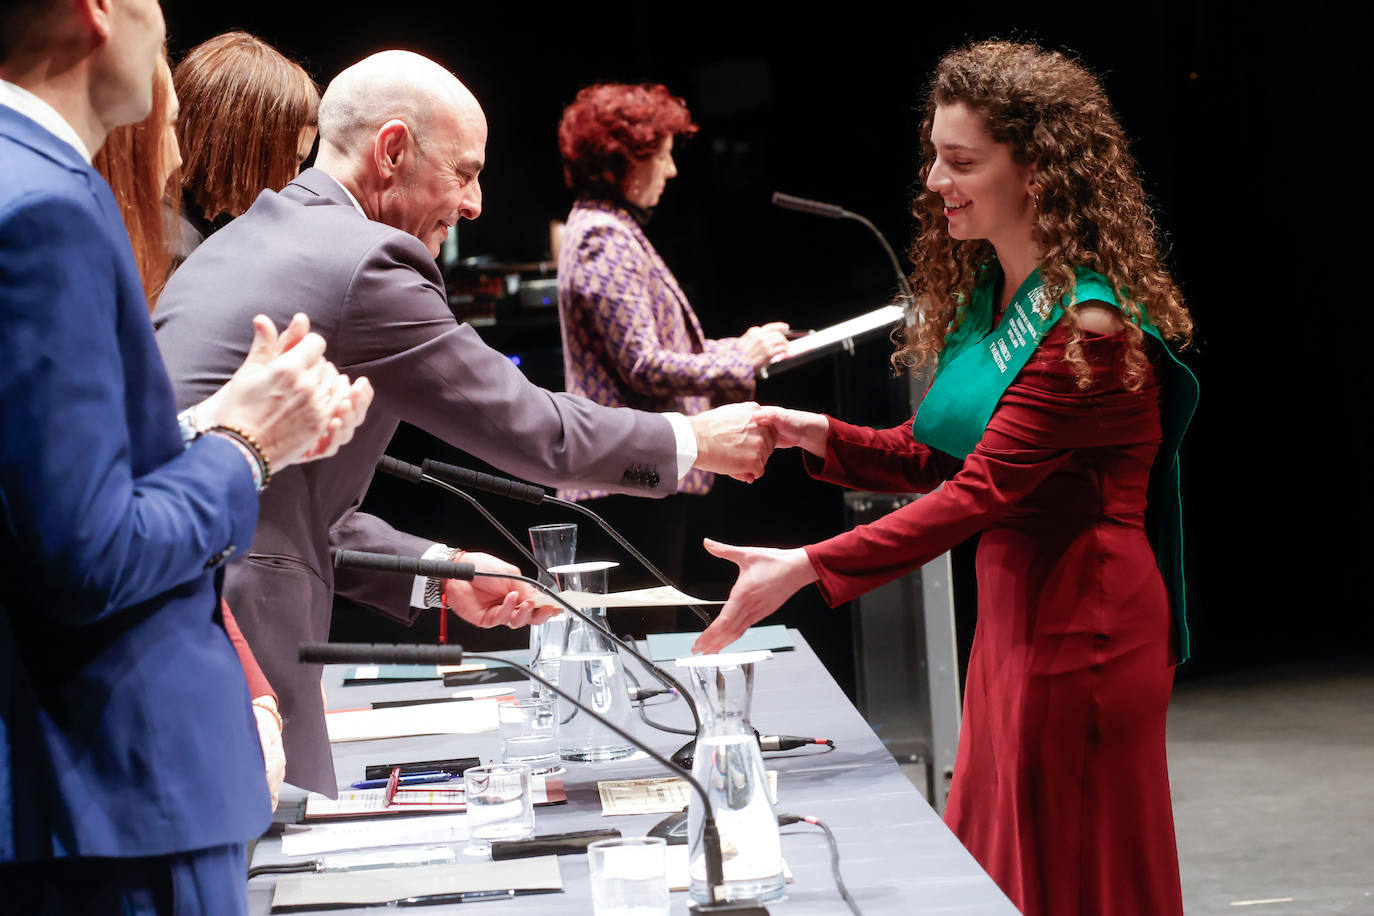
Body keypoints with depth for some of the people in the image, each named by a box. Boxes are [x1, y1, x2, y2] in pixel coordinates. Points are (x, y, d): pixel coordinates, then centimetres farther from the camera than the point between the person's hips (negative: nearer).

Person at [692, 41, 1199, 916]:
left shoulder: (1089, 327, -20)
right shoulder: (985, 294, 9)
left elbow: (980, 490, -25)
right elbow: (940, 458, 15)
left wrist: (808, 569, -28)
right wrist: (824, 438, -3)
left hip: (1081, 623, -9)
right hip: (1010, 606, 9)